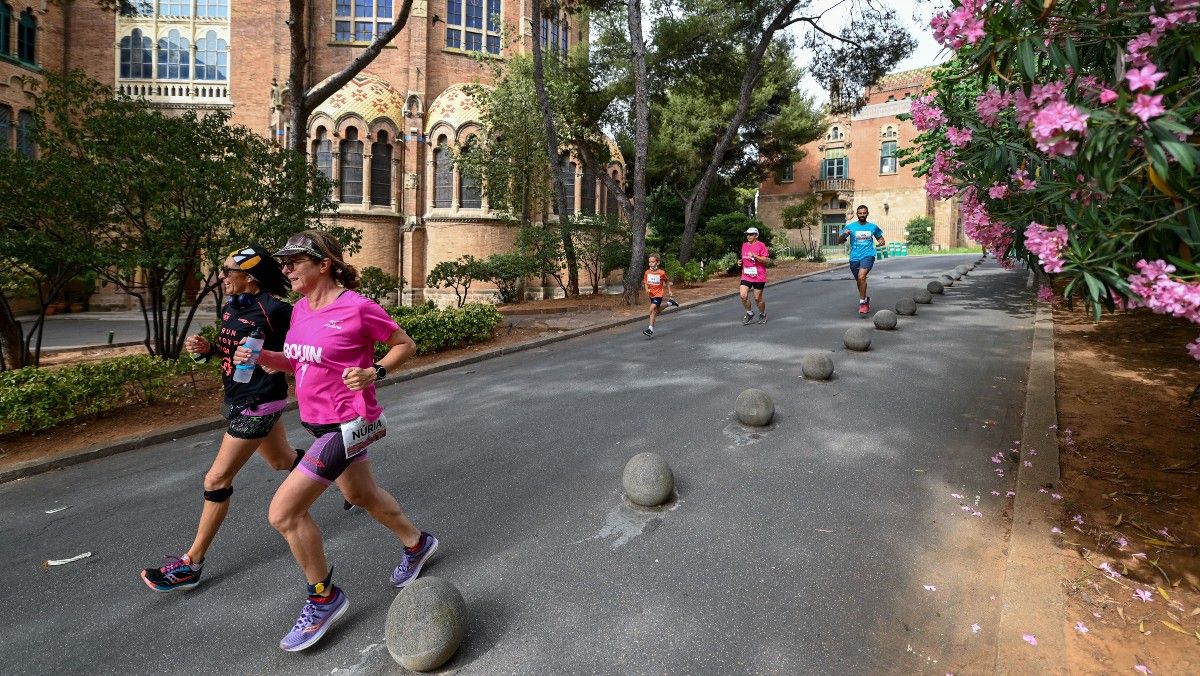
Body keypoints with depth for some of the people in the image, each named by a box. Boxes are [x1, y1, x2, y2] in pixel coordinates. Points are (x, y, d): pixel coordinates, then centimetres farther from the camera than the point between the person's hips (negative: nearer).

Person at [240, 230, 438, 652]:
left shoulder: (358, 308, -19)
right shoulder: (301, 309, 4)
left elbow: (406, 346, -8)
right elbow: (297, 362, 16)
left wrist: (374, 372, -23)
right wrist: (261, 357, -2)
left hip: (349, 425, -9)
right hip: (320, 424, 9)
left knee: (283, 512, -8)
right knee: (362, 495, 25)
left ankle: (323, 599, 14)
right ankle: (417, 543, 49)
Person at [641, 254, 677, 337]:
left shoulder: (661, 273, -14)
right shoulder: (647, 272, -4)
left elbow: (667, 281, 3)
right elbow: (645, 283, 8)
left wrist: (669, 291, 7)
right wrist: (647, 289, -11)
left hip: (658, 294, -6)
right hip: (651, 294, 6)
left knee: (652, 309, -21)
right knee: (657, 310, 20)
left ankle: (651, 329, -17)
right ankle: (670, 302, 46)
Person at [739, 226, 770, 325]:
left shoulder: (761, 245, -8)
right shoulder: (744, 245, 12)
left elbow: (766, 260, -13)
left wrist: (755, 256, -22)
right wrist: (741, 262, 7)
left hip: (758, 276, -5)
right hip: (746, 275, 5)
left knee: (758, 298, 3)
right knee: (743, 295, -11)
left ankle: (762, 315, 28)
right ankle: (749, 313, 11)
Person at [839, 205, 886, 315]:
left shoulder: (873, 227, 7)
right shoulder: (850, 226, 3)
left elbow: (880, 237, 22)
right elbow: (839, 241, 1)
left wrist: (881, 242, -1)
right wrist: (844, 234, -20)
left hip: (868, 256, -2)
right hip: (854, 257, 2)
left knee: (861, 276, -26)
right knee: (859, 281, 14)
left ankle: (862, 302, -18)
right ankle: (865, 299, 41)